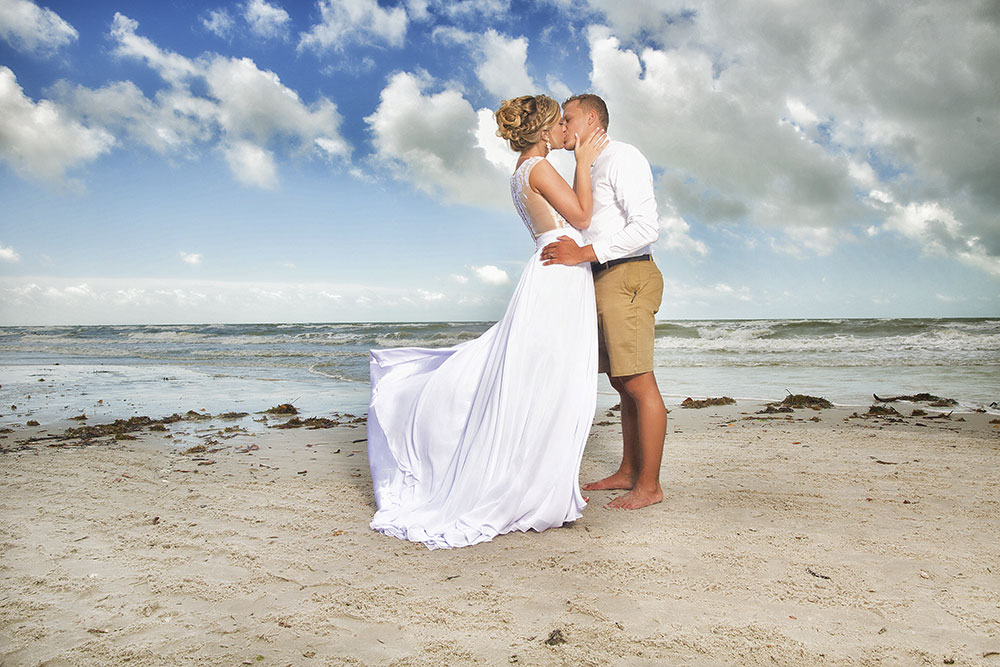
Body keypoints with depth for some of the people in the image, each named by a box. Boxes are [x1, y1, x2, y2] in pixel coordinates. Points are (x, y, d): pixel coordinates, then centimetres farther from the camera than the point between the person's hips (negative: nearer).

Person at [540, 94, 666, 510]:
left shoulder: (621, 157, -6)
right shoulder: (592, 168, 23)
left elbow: (646, 227, -17)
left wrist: (583, 254, -20)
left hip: (626, 277, -9)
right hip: (605, 282, 9)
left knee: (639, 384, -7)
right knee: (622, 383, 12)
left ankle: (649, 485, 0)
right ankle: (628, 472, 21)